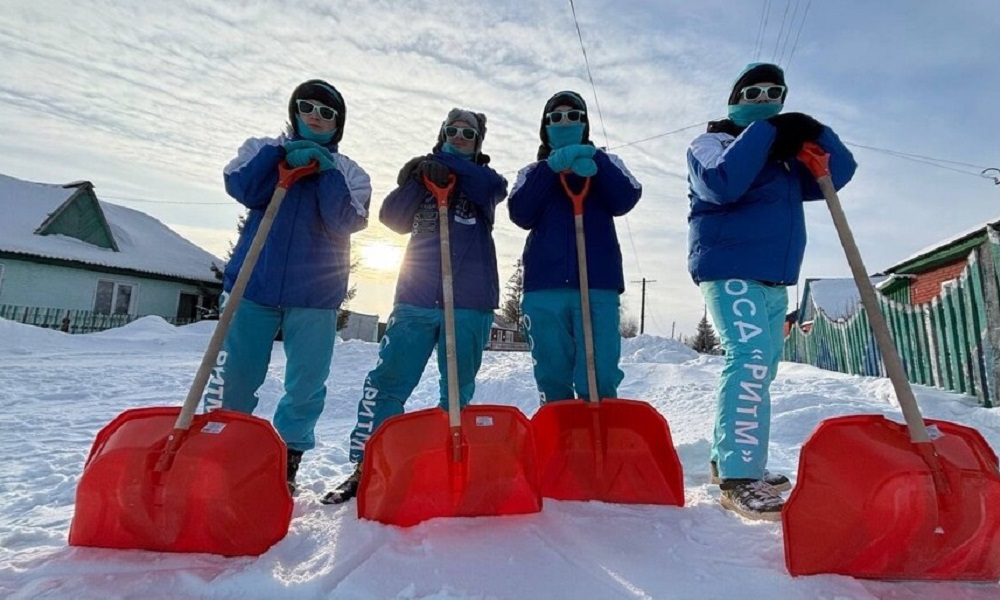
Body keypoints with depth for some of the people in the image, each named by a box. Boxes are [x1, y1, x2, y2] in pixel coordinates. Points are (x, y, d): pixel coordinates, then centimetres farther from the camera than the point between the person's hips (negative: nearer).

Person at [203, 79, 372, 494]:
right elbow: (241, 188, -6)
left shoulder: (348, 173, 9)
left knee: (306, 389, 2)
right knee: (234, 378, 4)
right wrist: (284, 157, -12)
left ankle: (285, 464, 18)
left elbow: (344, 223, -8)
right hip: (255, 283, 1)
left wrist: (325, 172, -15)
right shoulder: (265, 149, 13)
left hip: (315, 292, 0)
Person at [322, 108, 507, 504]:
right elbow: (393, 219, 4)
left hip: (469, 302, -1)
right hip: (416, 297, 1)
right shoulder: (421, 177, 20)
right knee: (386, 380, -4)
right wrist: (415, 181, -9)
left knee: (458, 390, 4)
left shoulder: (483, 179, 15)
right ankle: (366, 466, 5)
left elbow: (496, 189, -10)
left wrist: (449, 166, -10)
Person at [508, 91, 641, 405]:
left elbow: (624, 200, 1)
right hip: (544, 286, 1)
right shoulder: (534, 172, 22)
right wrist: (551, 167, -7)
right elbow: (521, 214, 1)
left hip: (598, 284, -1)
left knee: (599, 379, -9)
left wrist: (594, 161, -11)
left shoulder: (605, 163, 21)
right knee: (551, 379, 0)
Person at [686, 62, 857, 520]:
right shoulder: (713, 142, 3)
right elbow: (721, 183, -19)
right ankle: (739, 479, -23)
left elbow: (839, 172, 14)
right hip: (729, 270, -8)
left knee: (758, 369, 9)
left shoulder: (785, 157, 25)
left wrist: (816, 135, -1)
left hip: (774, 279, 9)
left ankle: (728, 461, 20)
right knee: (750, 358, -23)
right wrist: (766, 130, -14)